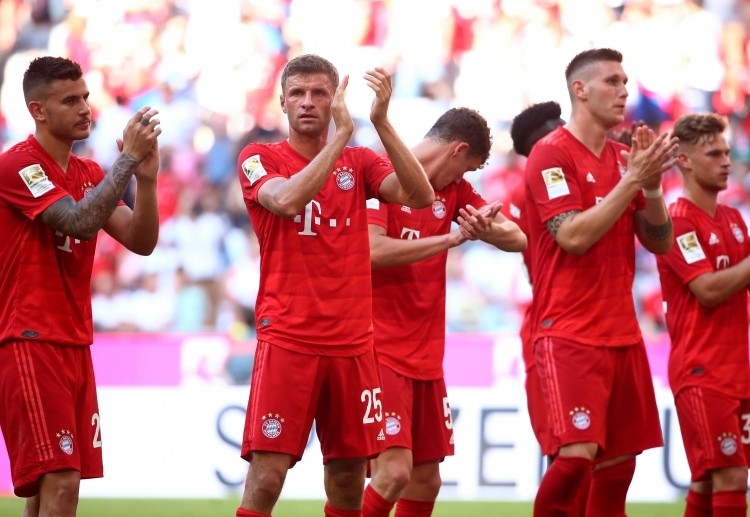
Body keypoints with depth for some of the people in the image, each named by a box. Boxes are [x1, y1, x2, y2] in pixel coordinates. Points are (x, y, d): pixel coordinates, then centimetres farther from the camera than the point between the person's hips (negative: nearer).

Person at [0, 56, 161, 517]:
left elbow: (141, 242, 8)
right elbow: (79, 222, -22)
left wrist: (146, 178, -7)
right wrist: (129, 158, -18)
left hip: (75, 345, 8)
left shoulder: (90, 173, 15)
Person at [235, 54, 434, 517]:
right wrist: (342, 134, -21)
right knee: (266, 477, -12)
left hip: (353, 342, 4)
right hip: (287, 340, -3)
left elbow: (420, 195, -7)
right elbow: (287, 200, -20)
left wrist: (382, 122, -16)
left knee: (349, 479, 6)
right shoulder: (259, 159, 2)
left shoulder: (359, 162, 10)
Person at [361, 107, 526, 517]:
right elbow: (373, 251, -22)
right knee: (395, 471, -19)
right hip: (381, 351, -8)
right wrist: (451, 239, -16)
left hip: (425, 356, 8)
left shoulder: (454, 191, 13)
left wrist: (488, 231, -17)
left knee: (426, 480, 9)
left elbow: (518, 239, 7)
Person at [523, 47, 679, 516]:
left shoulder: (623, 158, 13)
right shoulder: (552, 154, -7)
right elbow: (573, 236, -18)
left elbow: (660, 242, 12)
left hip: (623, 333, 7)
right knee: (579, 453, -19)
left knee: (619, 463, 6)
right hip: (569, 333, -7)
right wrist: (631, 180, -17)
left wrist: (651, 185, -5)